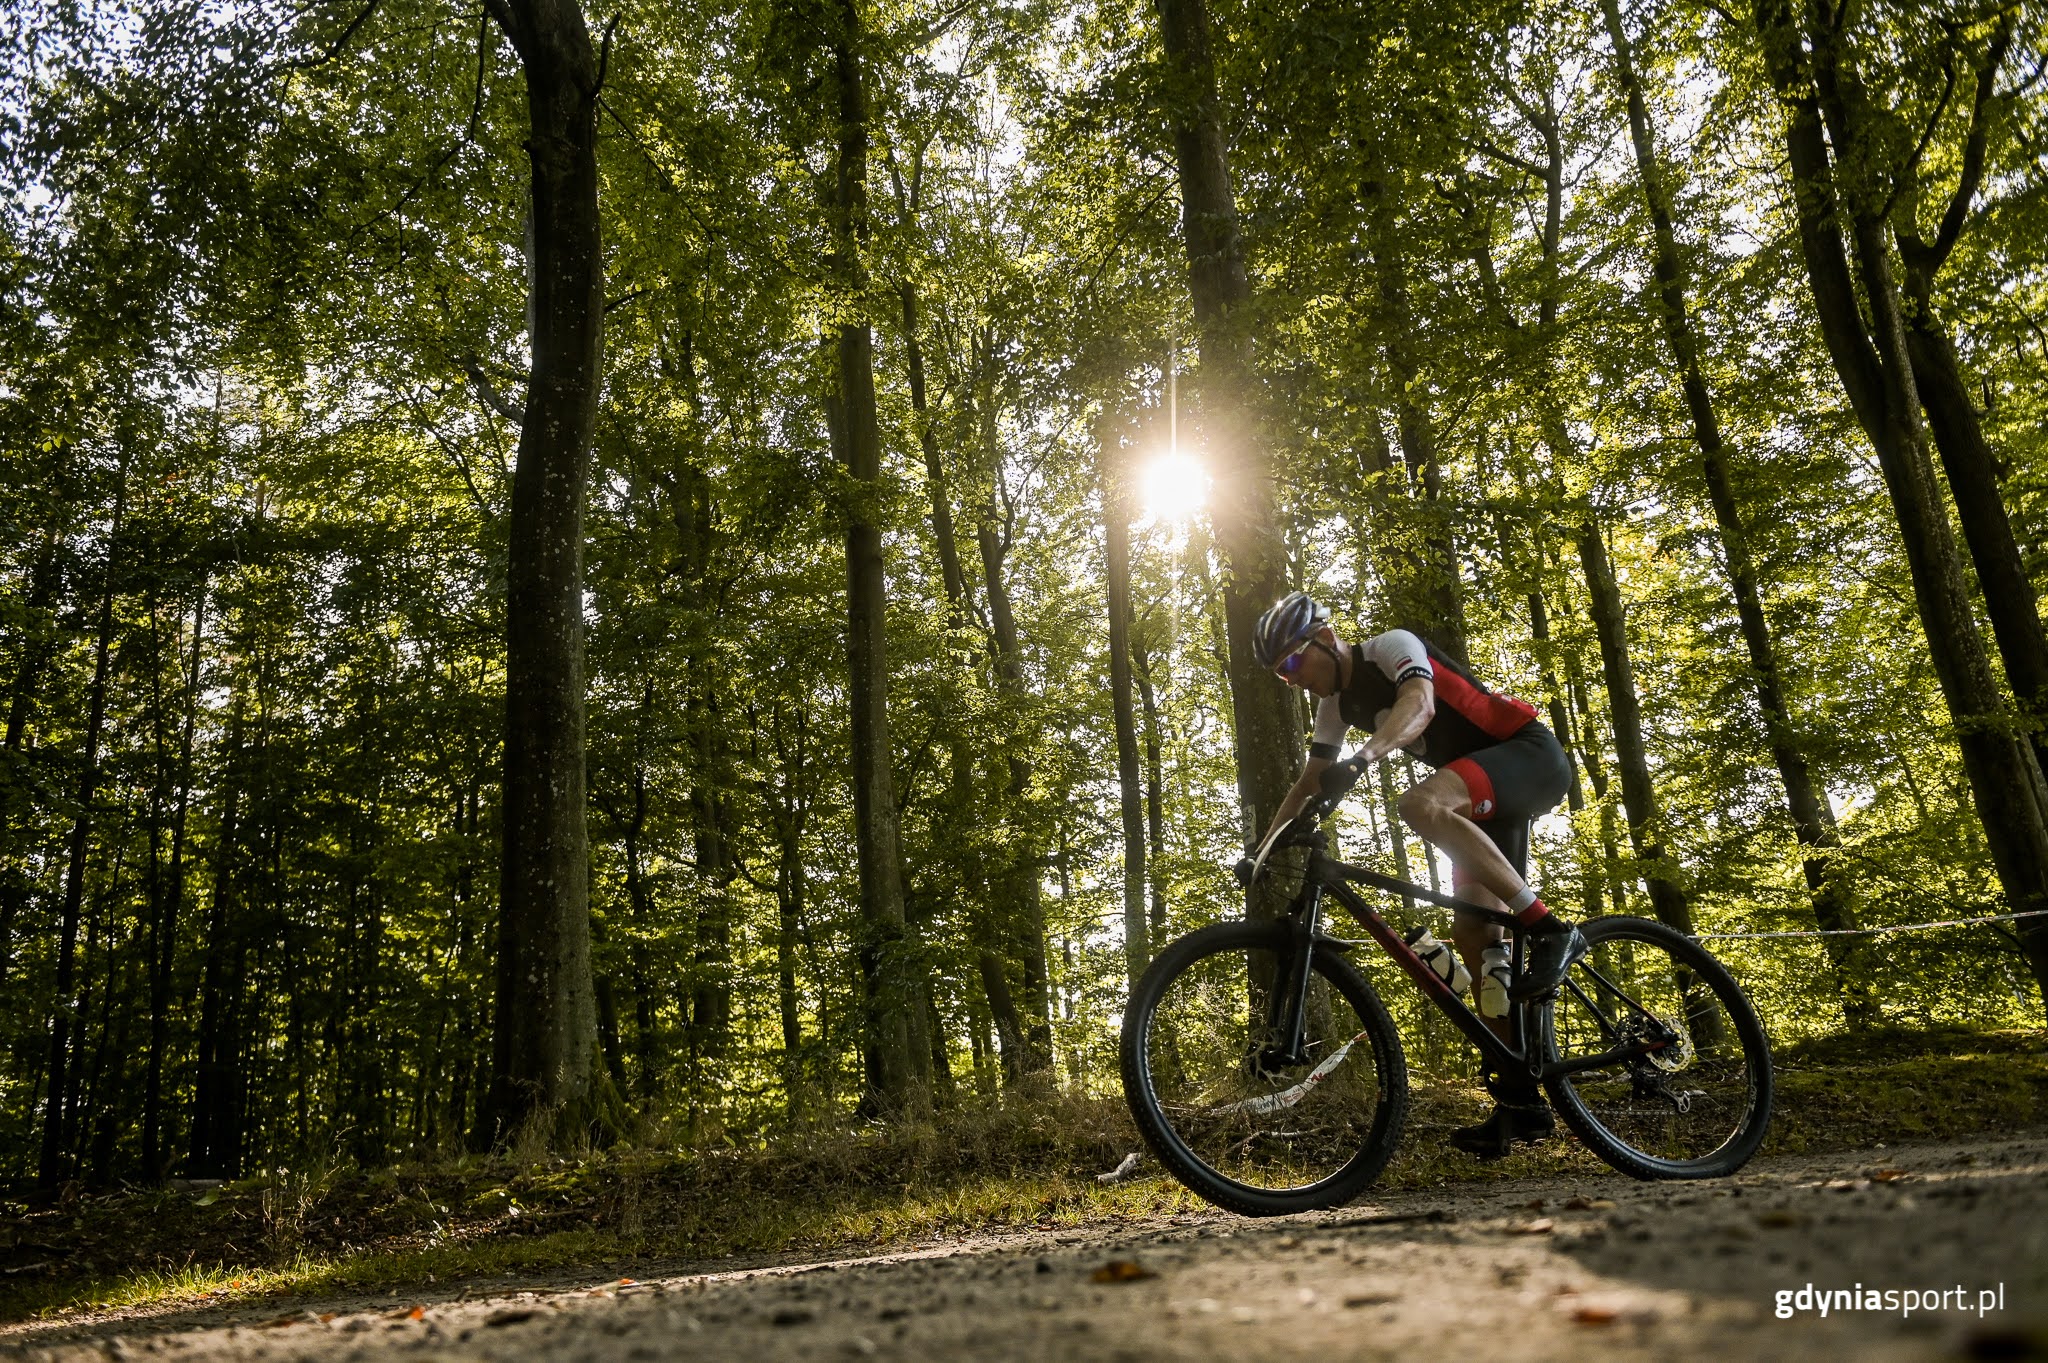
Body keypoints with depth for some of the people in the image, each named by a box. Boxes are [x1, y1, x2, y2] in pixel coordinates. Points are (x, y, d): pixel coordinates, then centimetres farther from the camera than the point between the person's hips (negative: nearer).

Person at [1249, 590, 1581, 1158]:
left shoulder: (1392, 645, -16)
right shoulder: (1338, 702, 9)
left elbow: (1419, 706, -37)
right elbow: (1307, 784, 15)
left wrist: (1362, 759, -54)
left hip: (1533, 754, -9)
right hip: (1491, 791, 9)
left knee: (1420, 804, -36)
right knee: (1473, 932, -2)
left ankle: (1550, 930, -30)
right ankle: (1521, 1100, 2)